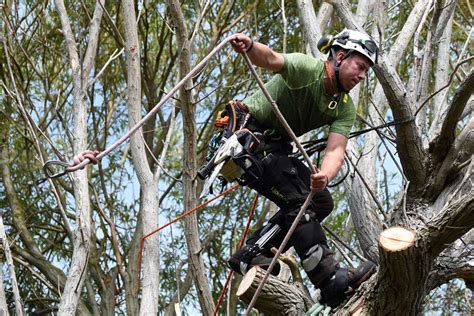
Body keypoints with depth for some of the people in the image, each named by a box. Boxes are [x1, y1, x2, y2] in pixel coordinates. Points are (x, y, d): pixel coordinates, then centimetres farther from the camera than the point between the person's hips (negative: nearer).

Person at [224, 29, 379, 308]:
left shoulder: (345, 108, 0)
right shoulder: (307, 68, -19)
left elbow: (336, 150, -14)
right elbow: (271, 59, -39)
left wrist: (325, 176, -37)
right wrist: (250, 46, -63)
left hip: (275, 149, 9)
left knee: (321, 201, 1)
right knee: (298, 199, -21)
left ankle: (252, 256, 3)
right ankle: (331, 279, -24)